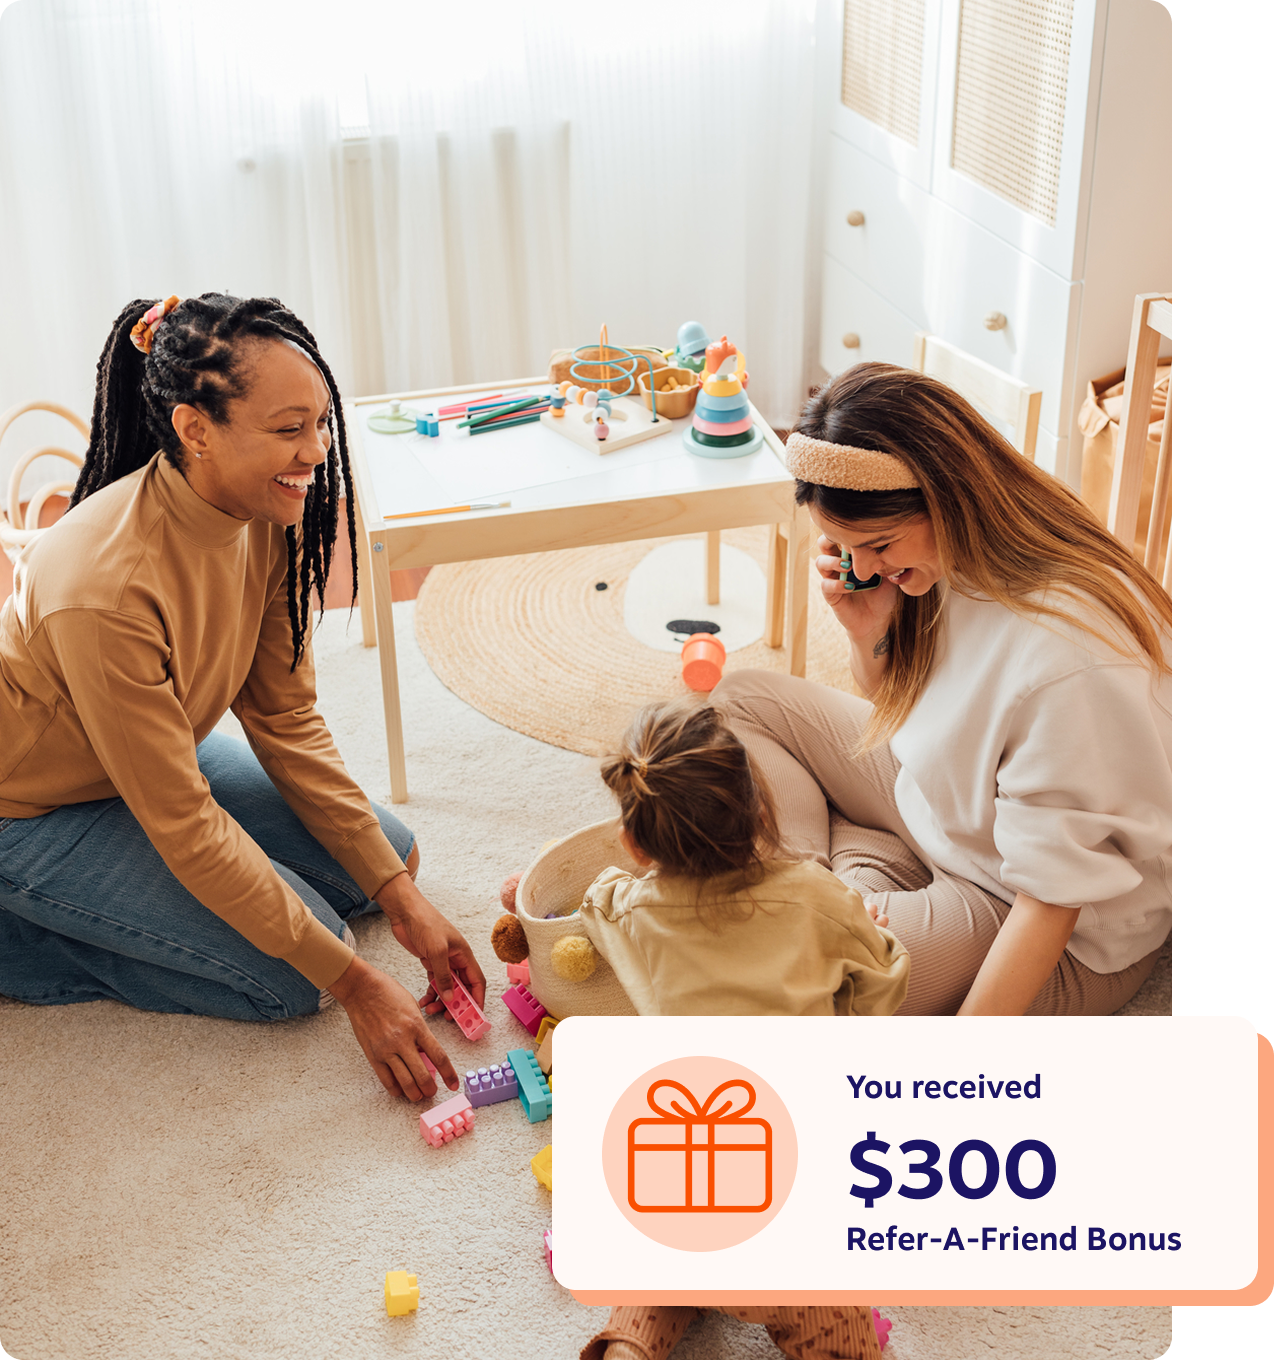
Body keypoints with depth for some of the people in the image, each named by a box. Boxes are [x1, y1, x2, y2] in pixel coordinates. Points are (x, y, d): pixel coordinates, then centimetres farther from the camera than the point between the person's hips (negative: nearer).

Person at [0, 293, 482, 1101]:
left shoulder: (265, 515, -14)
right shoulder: (106, 586, -37)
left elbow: (285, 716, -6)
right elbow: (184, 825, -29)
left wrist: (399, 894, -11)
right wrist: (354, 984, -26)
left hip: (157, 757, 8)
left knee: (388, 851, 4)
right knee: (293, 973, -15)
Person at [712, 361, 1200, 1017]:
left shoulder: (1069, 664, -36)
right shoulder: (943, 562, -10)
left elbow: (1053, 896, -28)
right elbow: (897, 714, 9)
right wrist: (868, 635, -13)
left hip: (1068, 943, -9)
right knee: (739, 701, 5)